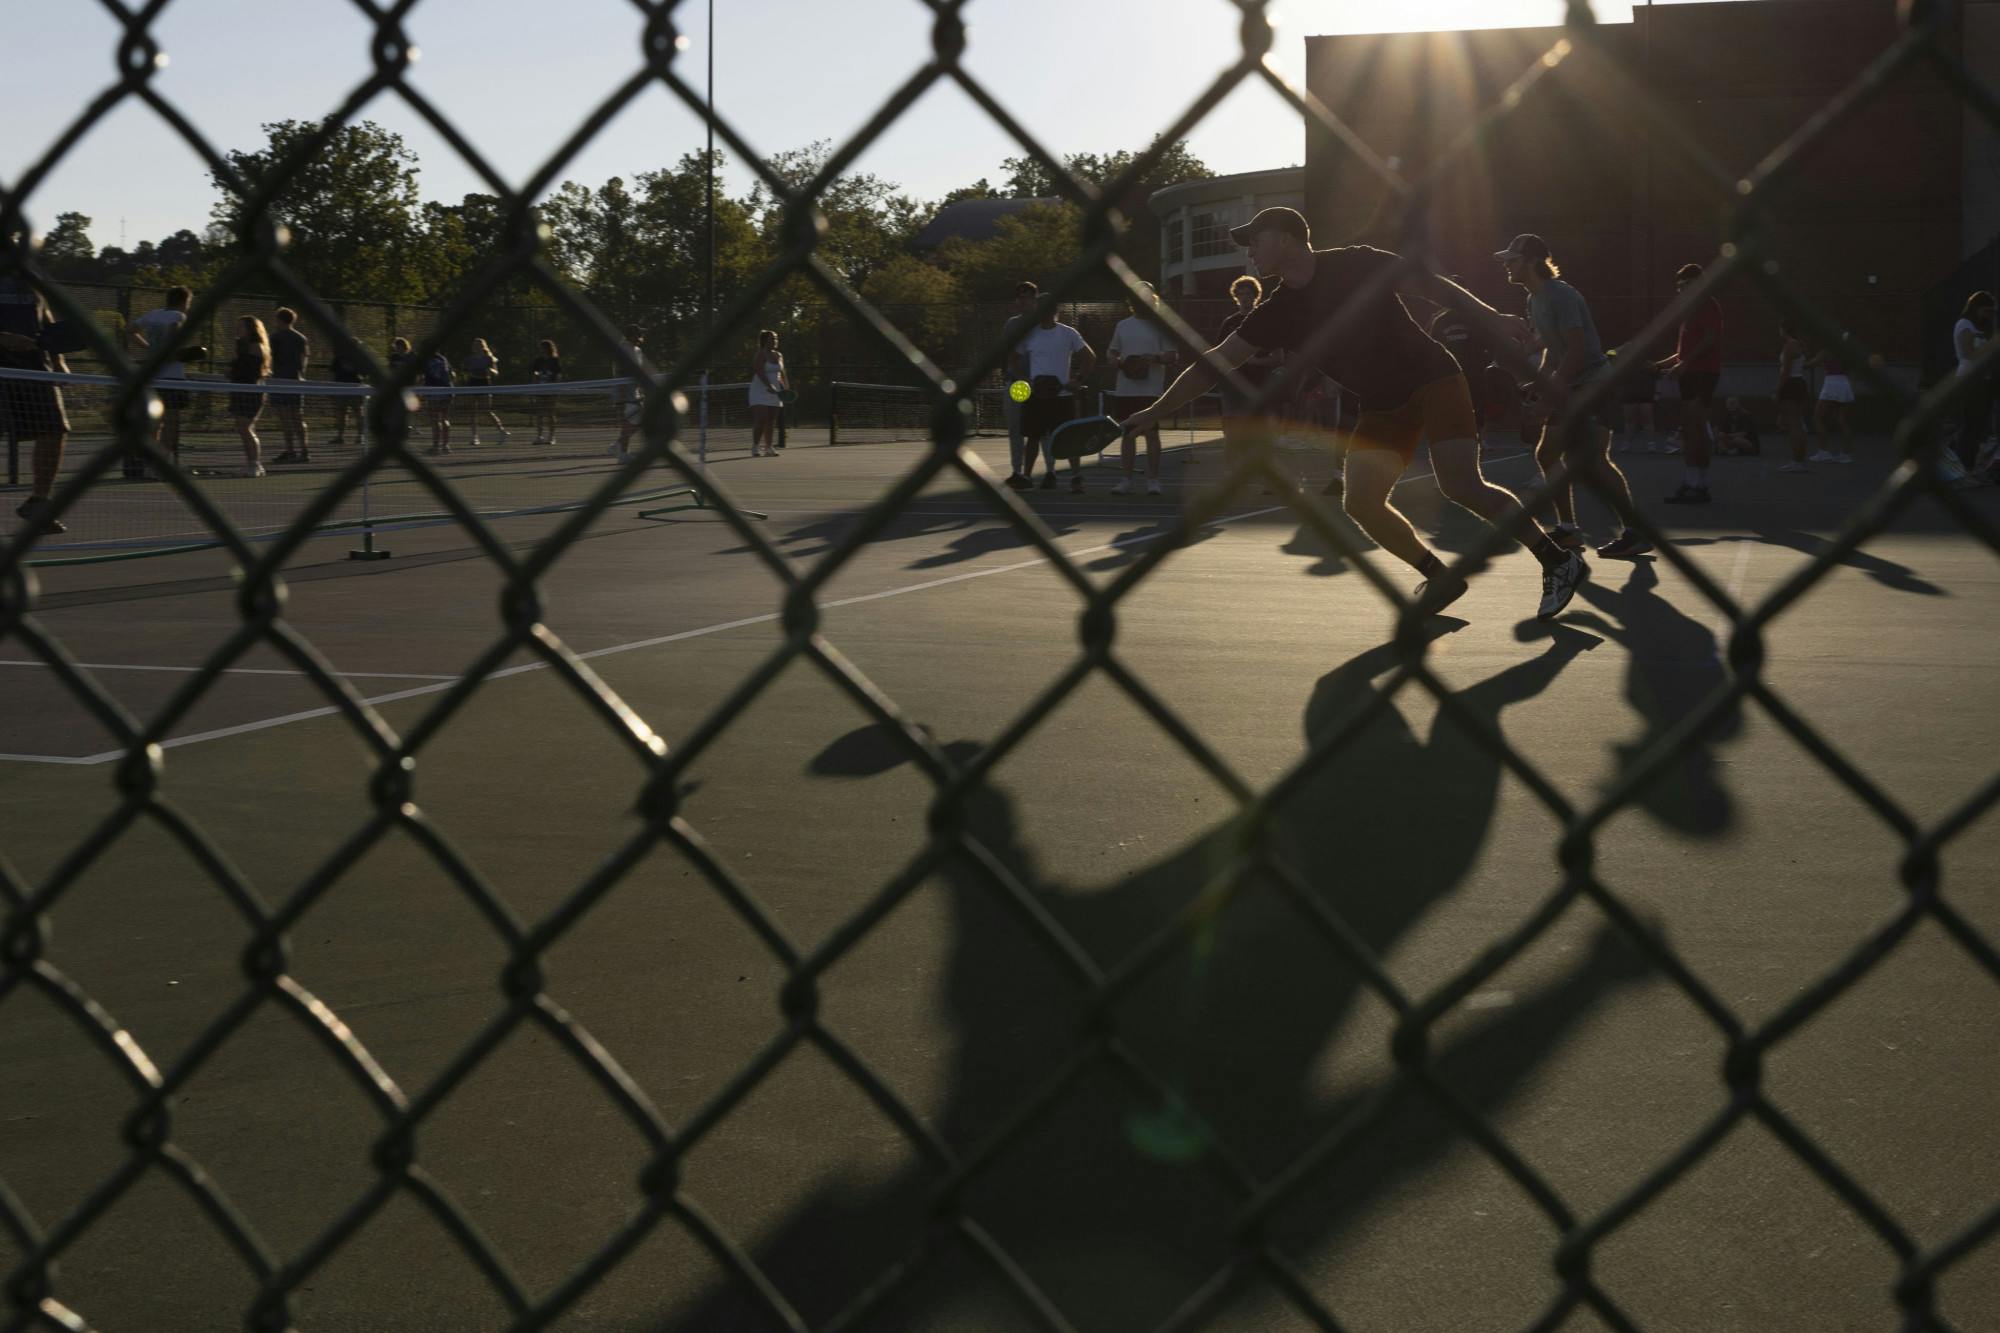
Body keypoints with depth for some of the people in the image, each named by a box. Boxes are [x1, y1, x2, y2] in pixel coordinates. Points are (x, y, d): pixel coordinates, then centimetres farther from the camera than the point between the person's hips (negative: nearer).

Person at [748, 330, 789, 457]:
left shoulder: (779, 355, 13)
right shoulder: (761, 355, -9)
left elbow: (782, 374, 17)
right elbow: (760, 372, -21)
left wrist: (786, 387, 4)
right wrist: (769, 386, -31)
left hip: (774, 392, 7)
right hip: (760, 392, -7)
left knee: (771, 422, 6)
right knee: (761, 420, -14)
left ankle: (768, 447, 9)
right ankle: (755, 447, -9)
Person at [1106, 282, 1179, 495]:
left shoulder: (1160, 325, 0)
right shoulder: (1123, 325, 14)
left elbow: (1172, 356, -4)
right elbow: (1110, 352, 20)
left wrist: (1155, 359, -22)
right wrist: (1117, 361, -2)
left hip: (1151, 389, -4)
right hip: (1124, 388, 4)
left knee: (1152, 433, -2)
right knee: (1127, 433, 7)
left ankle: (1153, 481, 2)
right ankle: (1125, 480, 11)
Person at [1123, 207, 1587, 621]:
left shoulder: (1355, 264, -12)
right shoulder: (1278, 311, 2)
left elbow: (1427, 284, -10)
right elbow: (1215, 361, 5)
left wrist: (1492, 316, -19)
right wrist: (1156, 410, 2)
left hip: (1433, 378, -6)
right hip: (1382, 406, 6)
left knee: (1460, 485, -21)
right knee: (1361, 502, -9)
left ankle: (1558, 561, -5)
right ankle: (1440, 577, 12)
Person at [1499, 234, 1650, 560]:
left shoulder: (1562, 296, -17)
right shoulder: (1535, 300, 13)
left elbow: (1576, 349, -22)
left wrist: (1554, 385, -20)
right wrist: (1542, 383, 9)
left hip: (1592, 383, -10)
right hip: (1570, 388, 10)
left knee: (1592, 460, -17)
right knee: (1547, 453, 10)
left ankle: (1634, 532, -13)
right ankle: (1567, 528, 17)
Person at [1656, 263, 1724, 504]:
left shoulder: (1708, 305, -6)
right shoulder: (1692, 310, 22)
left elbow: (1709, 339, -17)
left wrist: (1684, 364, -22)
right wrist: (1661, 365, 20)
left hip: (1703, 373, -9)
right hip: (1690, 374, 9)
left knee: (1695, 428, -13)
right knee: (1689, 429, 8)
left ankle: (1698, 486, -14)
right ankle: (1691, 484, 10)